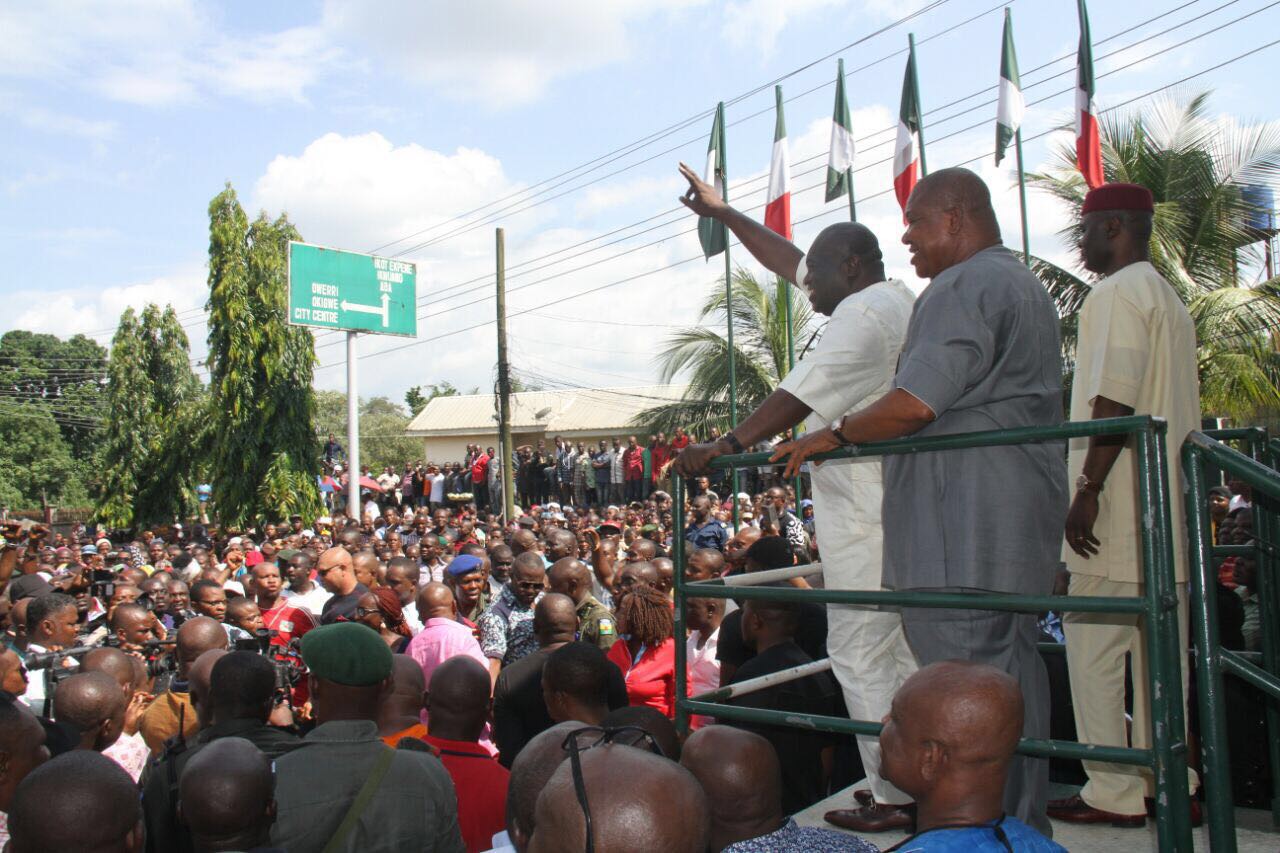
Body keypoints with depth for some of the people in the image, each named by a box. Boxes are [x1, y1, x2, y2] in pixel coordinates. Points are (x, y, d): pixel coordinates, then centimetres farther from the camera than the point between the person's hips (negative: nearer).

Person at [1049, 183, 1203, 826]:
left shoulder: (1116, 293, -9)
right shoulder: (1171, 300, 20)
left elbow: (1115, 402, -20)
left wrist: (1087, 490, -20)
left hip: (1117, 508, -10)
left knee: (1094, 651, -2)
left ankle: (1115, 793, 4)